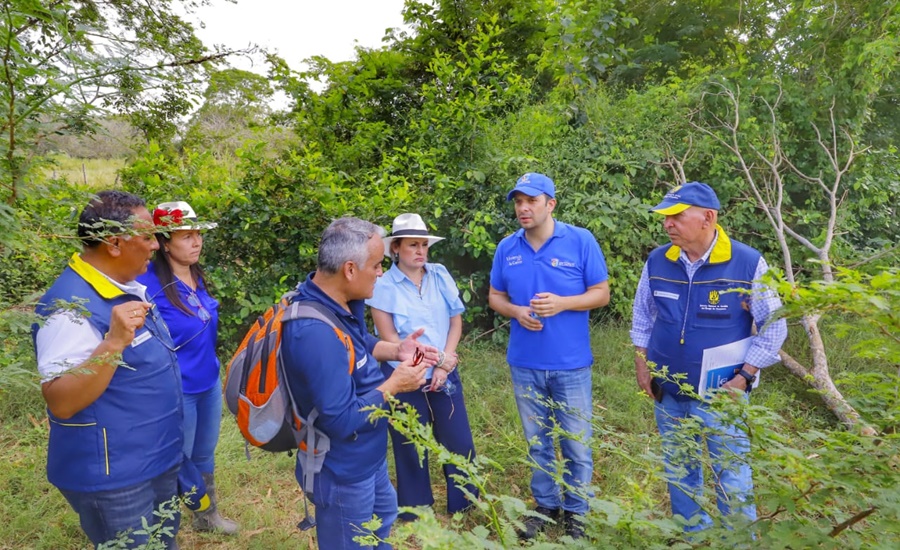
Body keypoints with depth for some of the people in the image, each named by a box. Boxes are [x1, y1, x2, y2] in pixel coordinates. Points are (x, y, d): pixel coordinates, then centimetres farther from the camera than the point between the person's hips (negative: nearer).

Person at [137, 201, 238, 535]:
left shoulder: (196, 275, 1)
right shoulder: (149, 285, -22)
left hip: (210, 383, 7)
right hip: (177, 391, -7)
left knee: (204, 455, 23)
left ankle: (207, 516, 44)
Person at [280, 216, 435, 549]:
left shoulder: (338, 302, -7)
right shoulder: (316, 332, -38)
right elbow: (341, 421, -34)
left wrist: (395, 350, -3)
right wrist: (394, 385, -21)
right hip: (342, 471, -9)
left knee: (384, 513, 31)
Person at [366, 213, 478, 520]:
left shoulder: (441, 276, 0)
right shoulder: (383, 285, -9)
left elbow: (456, 322, 1)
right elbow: (389, 338, -12)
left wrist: (444, 364, -10)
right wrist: (436, 359, -13)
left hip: (444, 376, 3)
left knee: (459, 443, 11)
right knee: (411, 449, 13)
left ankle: (465, 508, 34)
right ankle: (416, 516, 34)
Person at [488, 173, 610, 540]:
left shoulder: (581, 241, -7)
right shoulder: (507, 248, 1)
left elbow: (601, 293, -4)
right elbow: (495, 297, 8)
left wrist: (562, 303, -21)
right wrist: (516, 312, -13)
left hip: (571, 364, -2)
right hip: (524, 364, 3)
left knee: (577, 444, 10)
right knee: (537, 441, 17)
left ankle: (575, 511, 32)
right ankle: (545, 505, 37)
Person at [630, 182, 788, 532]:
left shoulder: (748, 263, -14)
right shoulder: (657, 262, -4)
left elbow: (773, 327, -6)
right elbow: (643, 316, 9)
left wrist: (744, 377, -11)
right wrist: (641, 362, 4)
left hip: (720, 394, -4)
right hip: (667, 392, 4)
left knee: (730, 475, 8)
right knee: (678, 472, 18)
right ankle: (691, 535, 40)